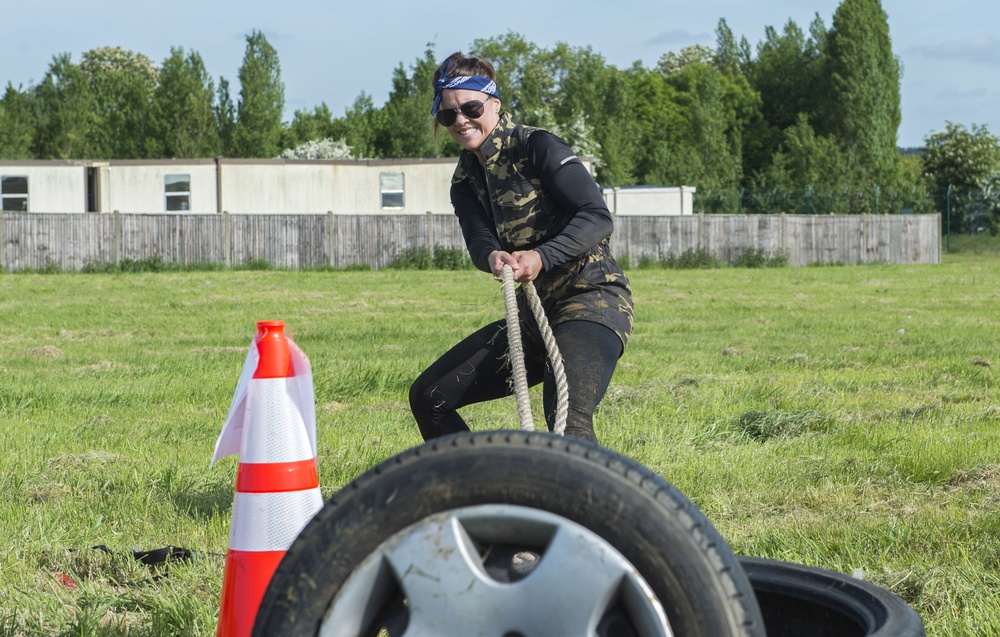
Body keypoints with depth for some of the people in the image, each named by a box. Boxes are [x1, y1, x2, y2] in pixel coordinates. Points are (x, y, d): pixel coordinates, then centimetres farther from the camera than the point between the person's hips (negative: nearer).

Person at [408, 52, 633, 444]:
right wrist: (492, 257, -32)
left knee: (567, 418, -32)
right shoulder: (466, 179, 10)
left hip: (592, 301, -8)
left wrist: (541, 257, -34)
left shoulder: (537, 147, -10)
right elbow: (478, 239, -8)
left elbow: (597, 217, -19)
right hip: (534, 312, 8)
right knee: (428, 396, 8)